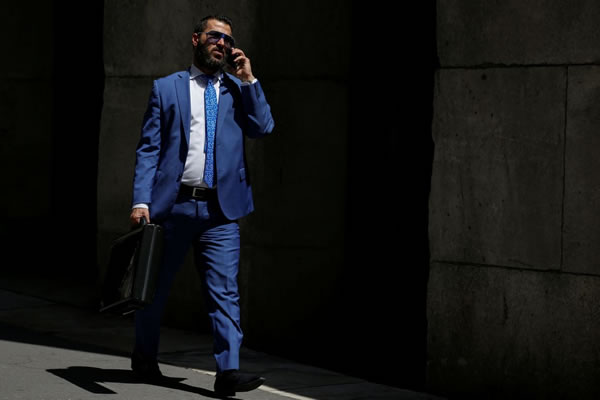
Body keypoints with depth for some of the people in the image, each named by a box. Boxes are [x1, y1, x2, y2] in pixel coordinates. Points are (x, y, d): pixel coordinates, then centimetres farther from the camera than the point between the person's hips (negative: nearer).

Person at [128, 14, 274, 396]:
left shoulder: (239, 90, 11)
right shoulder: (166, 88, 7)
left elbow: (264, 128, -3)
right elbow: (149, 148, 3)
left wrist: (248, 80, -6)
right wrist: (141, 200, -6)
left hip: (220, 209, 1)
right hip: (173, 204, 0)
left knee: (225, 289, -8)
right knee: (156, 285, 12)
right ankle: (145, 356, 31)